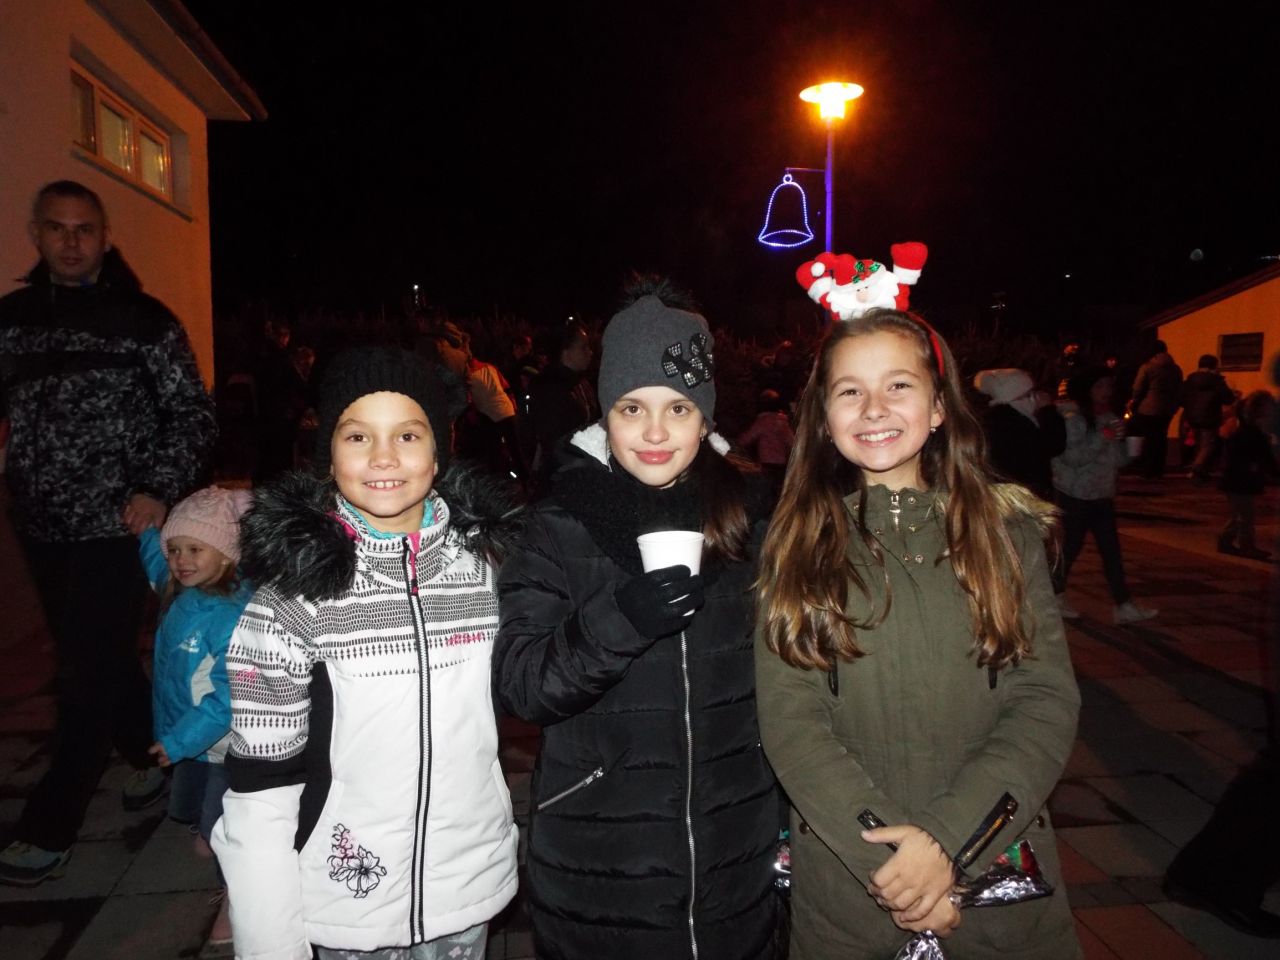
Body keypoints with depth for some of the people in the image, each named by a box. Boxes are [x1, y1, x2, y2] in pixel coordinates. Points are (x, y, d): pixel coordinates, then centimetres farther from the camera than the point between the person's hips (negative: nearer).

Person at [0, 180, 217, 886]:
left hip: (115, 526, -5)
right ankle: (154, 754, 38)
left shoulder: (143, 319, -4)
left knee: (87, 672, -1)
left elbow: (194, 416, -4)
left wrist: (159, 489, -15)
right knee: (99, 658, 16)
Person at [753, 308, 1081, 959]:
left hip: (1001, 870, 1)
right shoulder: (796, 542, -4)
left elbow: (1048, 699, -7)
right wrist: (885, 853, -18)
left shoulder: (1007, 529, -1)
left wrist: (947, 837, -17)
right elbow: (788, 717, -9)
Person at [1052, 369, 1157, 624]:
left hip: (1103, 495, 6)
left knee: (1111, 549, 3)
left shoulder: (1111, 418, 9)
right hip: (1075, 495, -6)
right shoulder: (1073, 418, -12)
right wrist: (1103, 438, -27)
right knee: (1071, 545, 3)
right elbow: (1072, 457, -23)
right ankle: (1056, 595, 22)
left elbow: (1117, 459, 13)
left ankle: (1123, 605, 5)